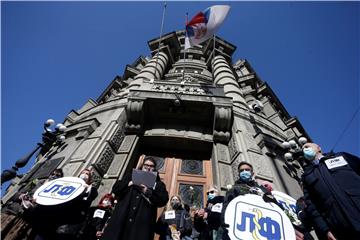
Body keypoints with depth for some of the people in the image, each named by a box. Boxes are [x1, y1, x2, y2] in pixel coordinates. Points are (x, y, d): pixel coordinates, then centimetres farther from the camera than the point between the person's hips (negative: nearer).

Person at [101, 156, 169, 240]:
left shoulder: (158, 184, 12)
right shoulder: (131, 177, 19)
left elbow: (164, 200, -4)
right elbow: (115, 189, 10)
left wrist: (148, 191, -15)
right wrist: (129, 184, -6)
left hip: (143, 222, -2)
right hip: (121, 219, 2)